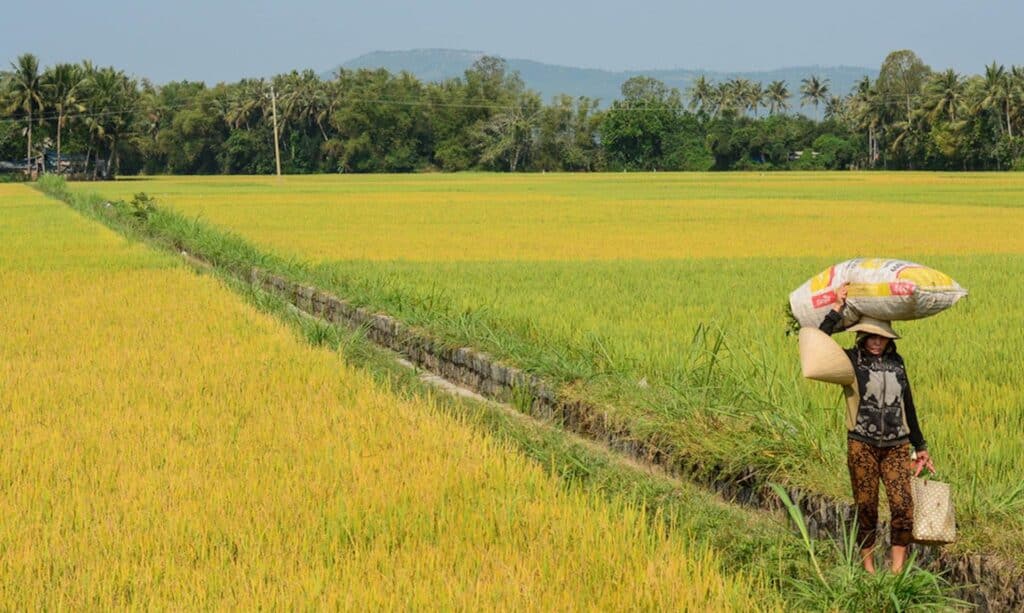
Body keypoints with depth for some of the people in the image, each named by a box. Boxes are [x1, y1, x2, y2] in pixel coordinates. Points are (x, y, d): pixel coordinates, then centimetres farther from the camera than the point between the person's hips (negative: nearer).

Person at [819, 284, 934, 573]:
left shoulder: (896, 363, 12)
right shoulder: (850, 360, 0)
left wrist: (920, 446, 23)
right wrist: (837, 309, -17)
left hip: (897, 446, 3)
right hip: (862, 445, -3)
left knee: (903, 506, -10)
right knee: (866, 508, 1)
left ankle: (897, 570, -4)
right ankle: (868, 567, 15)